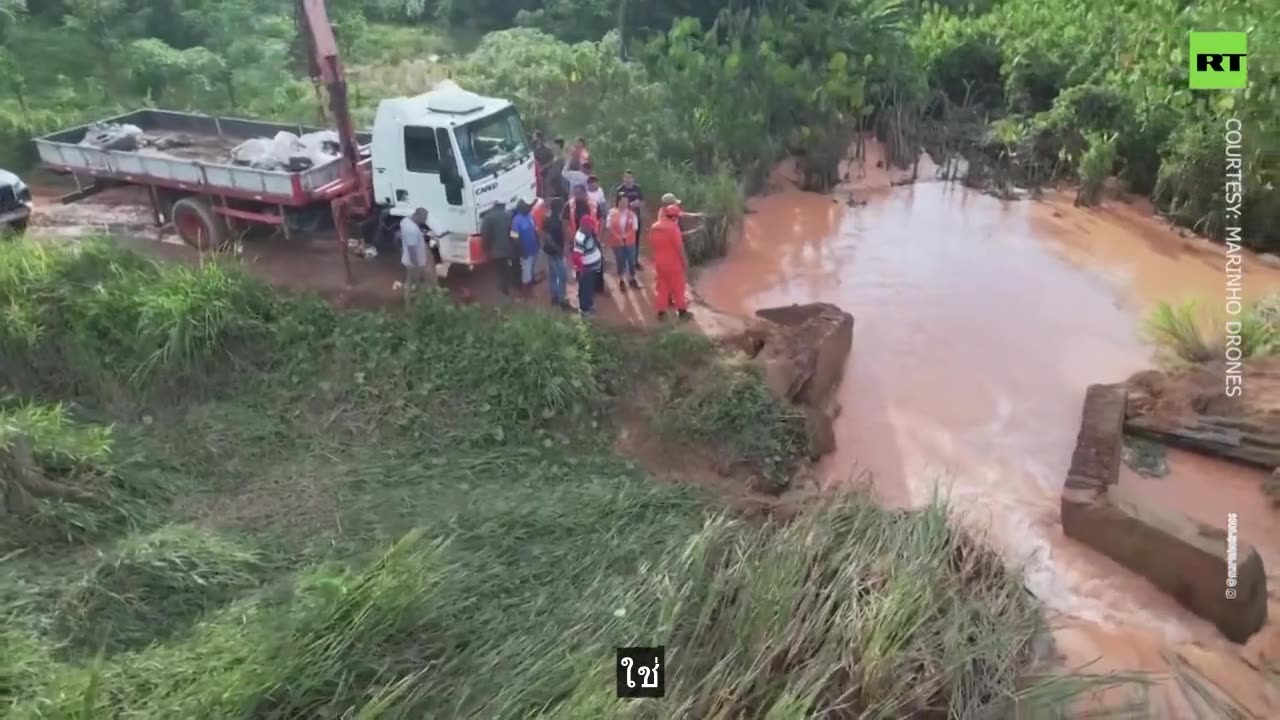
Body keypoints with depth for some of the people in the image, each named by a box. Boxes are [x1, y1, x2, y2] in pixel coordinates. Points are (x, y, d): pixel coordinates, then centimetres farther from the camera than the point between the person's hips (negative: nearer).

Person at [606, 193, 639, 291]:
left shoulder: (631, 213, -5)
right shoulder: (612, 213, -7)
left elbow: (634, 227, -4)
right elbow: (609, 227, -6)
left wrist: (626, 236, -13)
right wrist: (618, 237, -13)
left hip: (629, 241, 1)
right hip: (617, 241, -1)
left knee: (631, 260, 6)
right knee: (620, 260, 8)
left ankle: (632, 279, 23)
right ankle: (621, 280, 22)